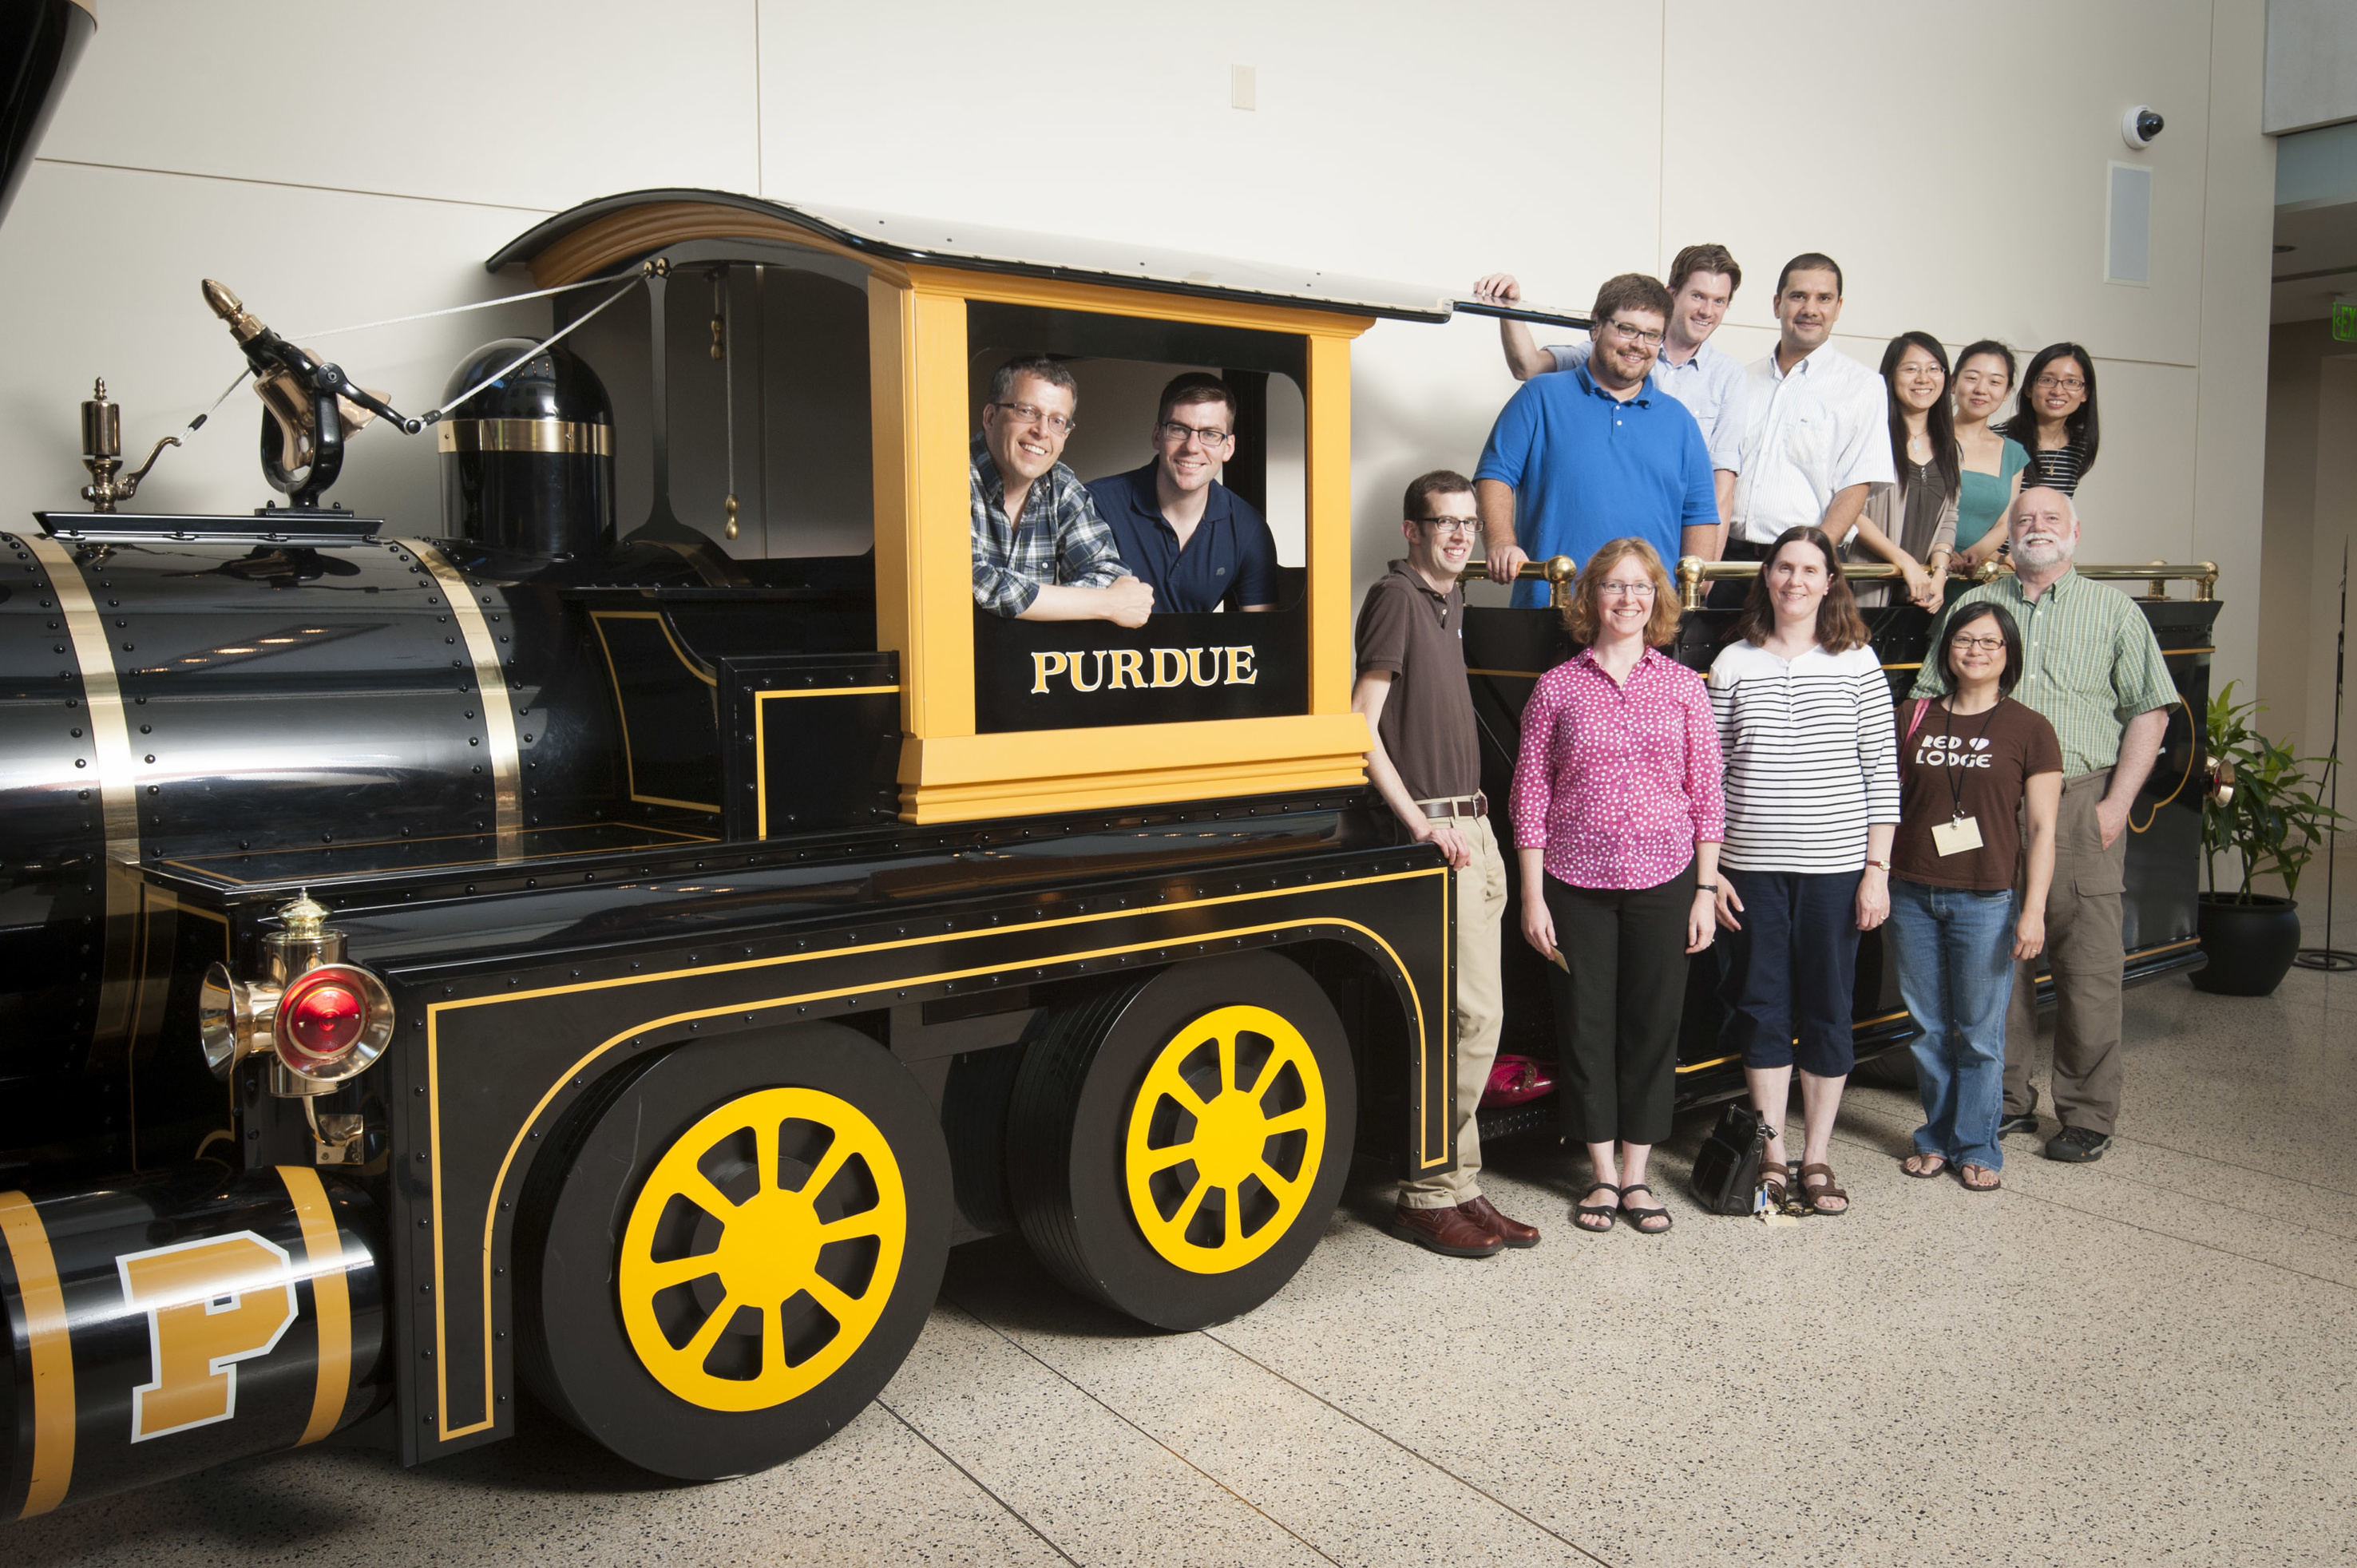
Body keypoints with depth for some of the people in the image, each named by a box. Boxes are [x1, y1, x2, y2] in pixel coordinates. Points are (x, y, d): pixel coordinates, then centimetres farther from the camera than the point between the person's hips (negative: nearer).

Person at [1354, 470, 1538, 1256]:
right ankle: (1428, 1197, 3)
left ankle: (1458, 1184, 19)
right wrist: (1421, 824, -16)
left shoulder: (1450, 600, 18)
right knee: (1458, 1014, -8)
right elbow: (1361, 727, -15)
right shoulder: (1396, 597, -9)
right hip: (1430, 831, -9)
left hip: (1471, 828, 9)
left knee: (1478, 1014, 10)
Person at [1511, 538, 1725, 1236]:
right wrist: (1533, 897, -3)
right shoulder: (1556, 687, 1)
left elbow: (1707, 796, 5)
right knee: (1586, 1023, 6)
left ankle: (1636, 1175, 22)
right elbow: (1531, 797, 0)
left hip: (1663, 878, 1)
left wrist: (1705, 890, 1)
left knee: (1655, 1023, 7)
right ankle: (1602, 1174, 22)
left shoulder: (1683, 686, 4)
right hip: (1576, 880, -1)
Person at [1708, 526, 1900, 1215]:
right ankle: (1773, 1156, 19)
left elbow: (1882, 774, 1)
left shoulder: (1857, 662, 1)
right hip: (1751, 865, 1)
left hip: (1835, 865, -1)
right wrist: (1707, 869, 0)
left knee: (1828, 1009, 6)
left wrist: (1878, 867, -4)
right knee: (1762, 1007, 7)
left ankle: (1817, 1158, 19)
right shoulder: (1733, 663, 3)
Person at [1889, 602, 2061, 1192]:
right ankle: (1937, 1137, 25)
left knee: (1980, 1033, 3)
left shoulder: (2028, 729, 0)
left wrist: (2034, 910, -8)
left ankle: (1976, 1148, 18)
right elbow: (1891, 801, 14)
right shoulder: (1917, 717, 8)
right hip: (1912, 896, 3)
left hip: (1985, 901, -3)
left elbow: (2041, 829, -2)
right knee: (1929, 1029, 10)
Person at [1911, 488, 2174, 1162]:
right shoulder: (1972, 606, 12)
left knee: (2088, 965, -2)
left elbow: (2148, 711, 4)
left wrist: (2117, 803, -6)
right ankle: (2007, 1100, 18)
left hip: (2080, 806, -2)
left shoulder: (2115, 612, 9)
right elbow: (1931, 699, 11)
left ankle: (2088, 1115, 9)